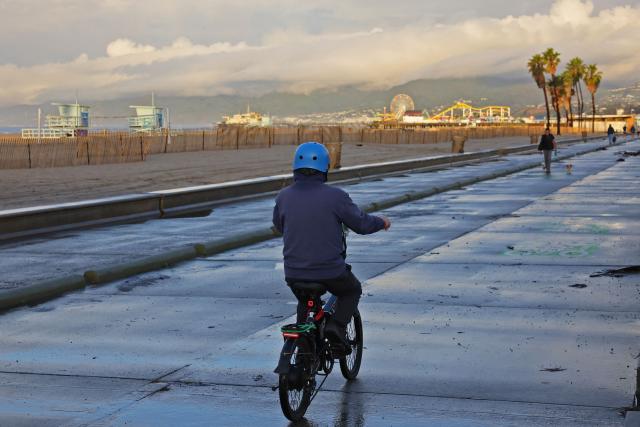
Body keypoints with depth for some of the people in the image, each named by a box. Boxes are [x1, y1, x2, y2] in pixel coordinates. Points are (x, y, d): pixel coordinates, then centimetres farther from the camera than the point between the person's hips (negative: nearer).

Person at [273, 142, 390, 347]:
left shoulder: (283, 197, -3)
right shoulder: (335, 196, -13)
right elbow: (361, 224, -3)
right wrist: (381, 222, 18)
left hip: (294, 273, 3)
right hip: (330, 272, -3)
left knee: (305, 303, 33)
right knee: (352, 289, 26)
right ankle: (337, 327, 5)